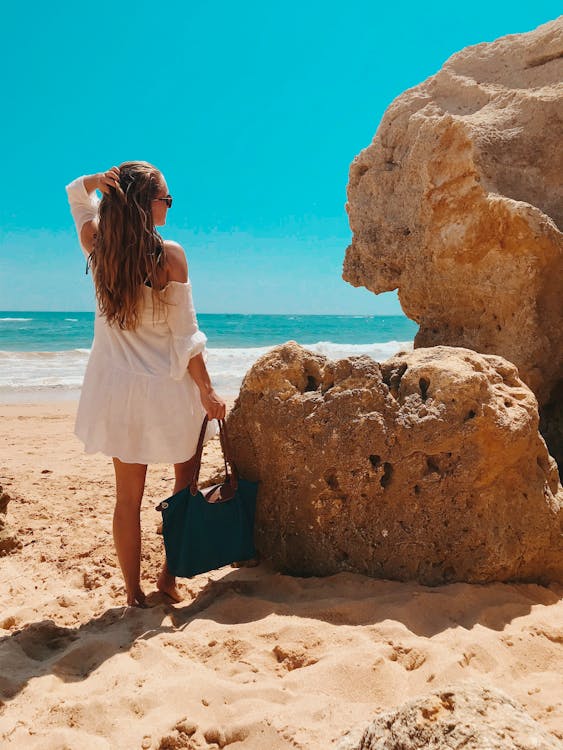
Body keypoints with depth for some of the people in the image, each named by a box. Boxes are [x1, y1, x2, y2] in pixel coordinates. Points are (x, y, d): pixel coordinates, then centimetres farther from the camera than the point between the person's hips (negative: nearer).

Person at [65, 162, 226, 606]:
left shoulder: (96, 245, -2)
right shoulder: (169, 255, -15)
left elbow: (76, 192, 19)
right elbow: (185, 334, -12)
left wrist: (101, 180, -4)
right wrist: (207, 390, -4)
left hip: (117, 388, 4)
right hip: (167, 388, -4)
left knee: (128, 495, 11)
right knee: (187, 484, 19)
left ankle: (135, 594, 18)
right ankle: (169, 576, 22)